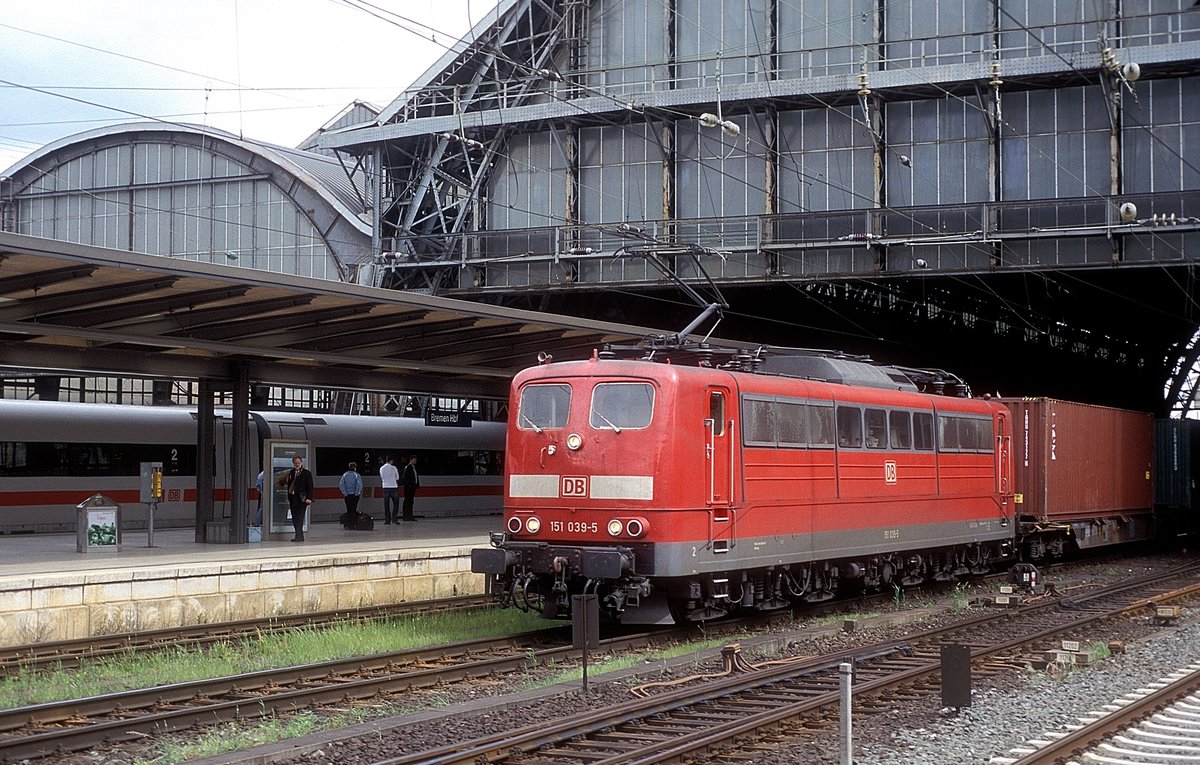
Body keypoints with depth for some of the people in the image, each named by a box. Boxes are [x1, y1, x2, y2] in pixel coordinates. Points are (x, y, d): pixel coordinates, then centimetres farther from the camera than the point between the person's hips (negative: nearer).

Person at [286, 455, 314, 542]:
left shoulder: (307, 473, 1)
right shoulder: (291, 473, 14)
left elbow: (310, 486, -2)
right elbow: (289, 485, 18)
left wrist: (309, 498, -11)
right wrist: (289, 498, 13)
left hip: (302, 499, -5)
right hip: (293, 498, 5)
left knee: (300, 518, -10)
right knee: (294, 518, 5)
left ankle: (299, 536, -12)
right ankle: (299, 536, 12)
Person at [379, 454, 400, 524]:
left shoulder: (381, 468, 3)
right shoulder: (393, 468, -6)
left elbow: (381, 478, 12)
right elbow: (397, 478, 4)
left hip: (385, 487, 3)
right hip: (393, 487, -3)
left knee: (386, 505, 5)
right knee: (396, 503, 8)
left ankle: (387, 519, 3)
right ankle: (394, 518, -1)